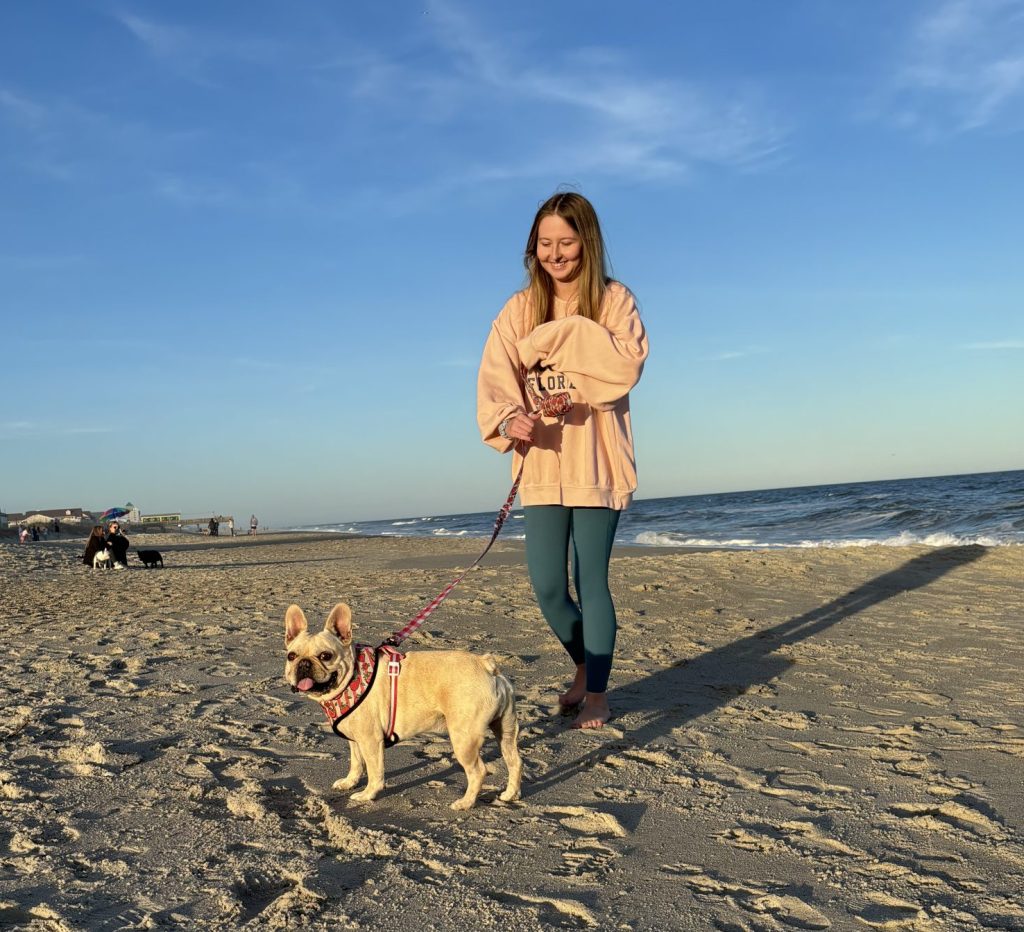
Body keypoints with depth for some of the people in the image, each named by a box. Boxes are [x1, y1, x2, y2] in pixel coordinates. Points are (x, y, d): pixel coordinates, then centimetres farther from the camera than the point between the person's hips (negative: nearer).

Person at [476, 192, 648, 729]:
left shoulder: (613, 300, 0)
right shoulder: (520, 310, 5)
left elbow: (627, 365, -16)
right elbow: (494, 382, -5)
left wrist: (564, 334, -17)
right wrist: (508, 420, -25)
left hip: (595, 463, -3)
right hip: (541, 466, 3)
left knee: (590, 581, 0)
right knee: (547, 587, 3)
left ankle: (597, 694, 16)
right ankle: (584, 667, 31)